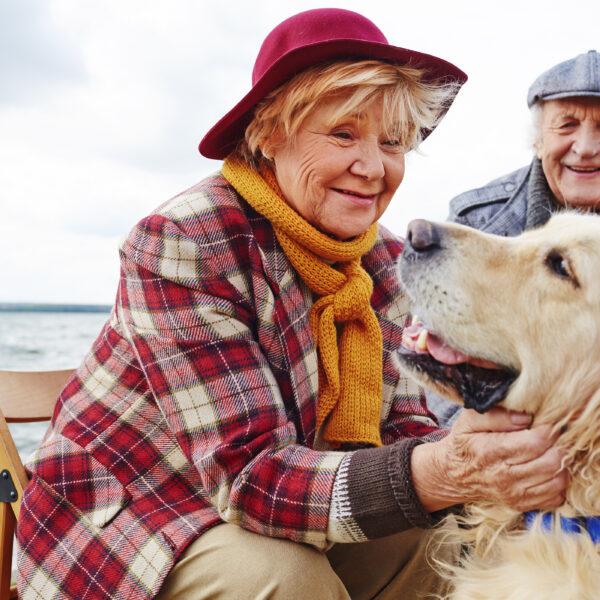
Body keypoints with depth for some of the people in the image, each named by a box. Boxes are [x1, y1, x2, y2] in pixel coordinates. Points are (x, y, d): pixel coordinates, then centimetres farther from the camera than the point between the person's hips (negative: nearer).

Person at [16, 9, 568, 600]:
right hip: (123, 521, -5)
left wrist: (489, 460, -30)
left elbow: (397, 426, -8)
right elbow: (247, 473, -31)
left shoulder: (384, 260, -4)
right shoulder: (183, 240, -25)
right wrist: (432, 474, -47)